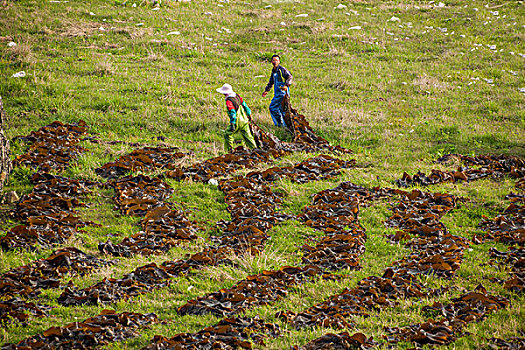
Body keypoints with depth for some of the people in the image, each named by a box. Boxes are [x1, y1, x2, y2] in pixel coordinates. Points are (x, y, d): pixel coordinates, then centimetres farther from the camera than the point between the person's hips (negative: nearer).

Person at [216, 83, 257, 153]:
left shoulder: (229, 101, -18)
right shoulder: (237, 96, 6)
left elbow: (232, 112, -24)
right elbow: (244, 105, 15)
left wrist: (232, 124, -26)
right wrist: (249, 114, 26)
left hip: (238, 122, -7)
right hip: (245, 120, 7)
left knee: (228, 134, 7)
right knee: (247, 135, 11)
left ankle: (229, 149, 8)